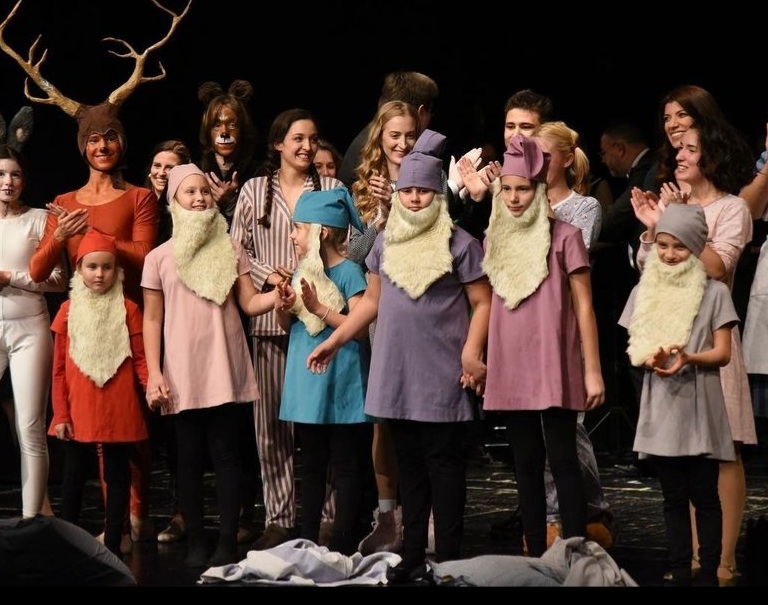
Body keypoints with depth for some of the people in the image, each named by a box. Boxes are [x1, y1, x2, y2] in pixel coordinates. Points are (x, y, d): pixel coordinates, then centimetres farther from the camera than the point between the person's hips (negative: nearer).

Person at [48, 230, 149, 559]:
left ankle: (112, 545, 13)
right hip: (78, 410, 1)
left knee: (117, 476, 6)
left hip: (118, 409, -1)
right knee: (74, 476, 9)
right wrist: (60, 414, -1)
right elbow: (58, 368, 3)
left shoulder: (128, 310, -1)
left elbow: (140, 359, -1)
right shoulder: (69, 310, 2)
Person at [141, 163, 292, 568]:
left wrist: (277, 296, -18)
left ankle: (228, 541, 0)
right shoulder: (159, 258, 3)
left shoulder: (229, 251, 8)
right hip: (184, 372, 0)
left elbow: (250, 304, 3)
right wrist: (154, 374, -4)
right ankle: (195, 540, 9)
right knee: (190, 456, 4)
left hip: (225, 369, 1)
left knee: (225, 453, 0)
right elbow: (152, 320, 3)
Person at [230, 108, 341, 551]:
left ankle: (327, 516, 2)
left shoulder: (332, 189, 7)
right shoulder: (255, 190, 10)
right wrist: (268, 274, -7)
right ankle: (280, 518, 8)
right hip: (270, 318, 2)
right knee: (273, 421, 2)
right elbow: (237, 249, 9)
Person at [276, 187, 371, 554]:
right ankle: (308, 540, 20)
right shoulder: (303, 272, 10)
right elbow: (288, 326, 16)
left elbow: (360, 328, -18)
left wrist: (319, 308, -21)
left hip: (338, 382, -8)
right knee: (311, 465, 14)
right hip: (307, 381, 8)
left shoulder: (349, 272, -11)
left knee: (344, 466, -1)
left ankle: (343, 547, 2)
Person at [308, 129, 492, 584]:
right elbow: (373, 301, 18)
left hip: (441, 376, -5)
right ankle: (413, 558, 16)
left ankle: (448, 561, 0)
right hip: (397, 375, 5)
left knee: (443, 465, -3)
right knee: (409, 466, 10)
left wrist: (472, 352, -17)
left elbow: (482, 302, -5)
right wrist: (334, 341, 15)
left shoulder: (459, 244, -5)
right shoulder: (385, 244, 10)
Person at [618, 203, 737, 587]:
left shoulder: (714, 292, -2)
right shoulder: (644, 291, 9)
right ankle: (679, 574, 12)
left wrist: (688, 358, -23)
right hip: (661, 407, 3)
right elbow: (633, 349, 7)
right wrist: (650, 359, -15)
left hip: (699, 407, -3)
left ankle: (708, 574, 1)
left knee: (704, 496, -2)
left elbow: (722, 353, -4)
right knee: (673, 497, 8)